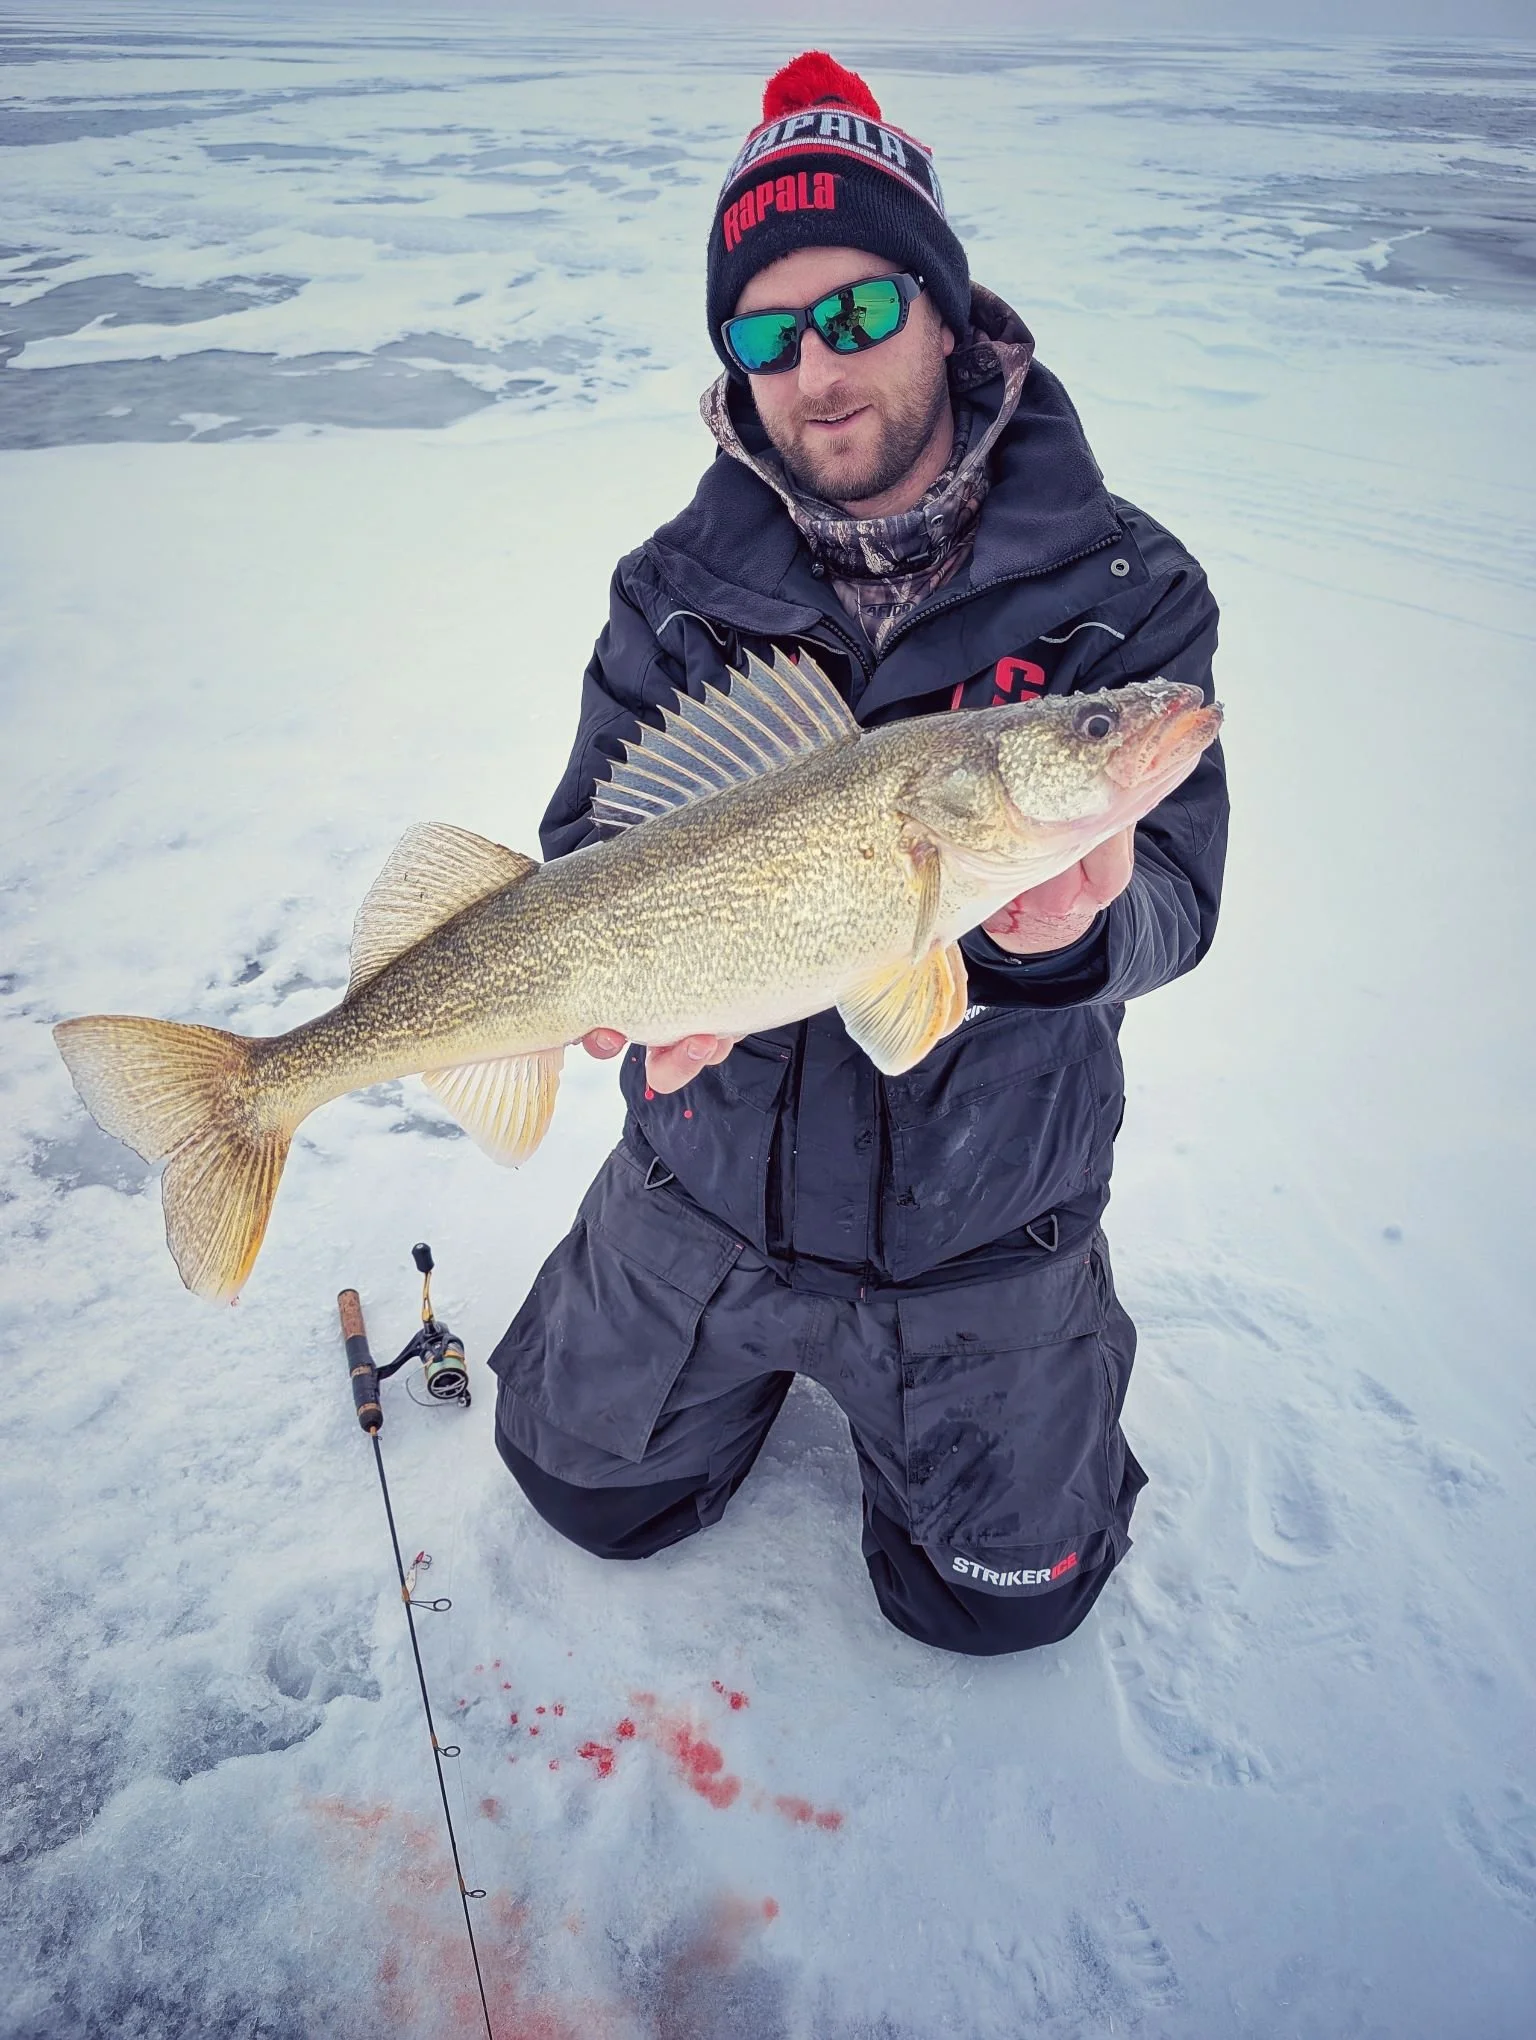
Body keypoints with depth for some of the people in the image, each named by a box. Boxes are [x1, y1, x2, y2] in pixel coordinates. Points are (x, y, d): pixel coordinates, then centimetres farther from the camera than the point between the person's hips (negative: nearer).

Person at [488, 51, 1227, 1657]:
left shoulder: (1121, 591, -13)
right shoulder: (677, 592, -8)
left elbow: (1172, 897, -19)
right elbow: (589, 839, -8)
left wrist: (1068, 930, -44)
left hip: (980, 1219, -1)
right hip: (708, 1184, 3)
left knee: (999, 1597, 15)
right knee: (589, 1491, 21)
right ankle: (768, 1347, 48)